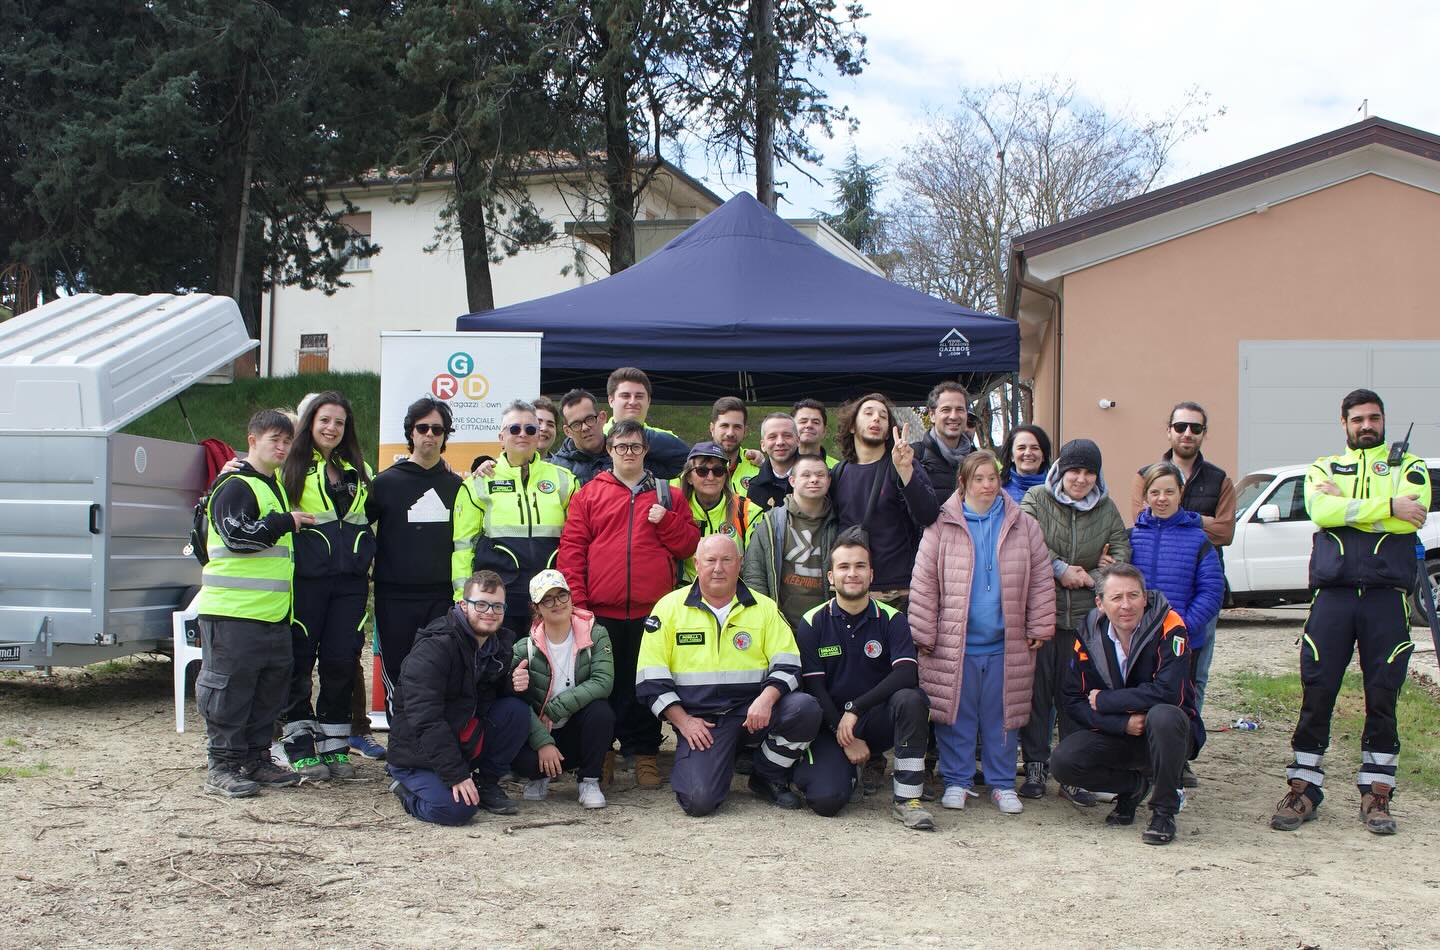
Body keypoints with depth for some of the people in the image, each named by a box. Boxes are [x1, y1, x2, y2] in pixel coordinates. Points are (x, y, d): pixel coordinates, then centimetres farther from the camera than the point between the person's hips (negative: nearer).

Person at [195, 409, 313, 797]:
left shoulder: (275, 486, 22)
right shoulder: (234, 486, -8)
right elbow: (236, 535, -21)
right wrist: (285, 522, -14)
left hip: (273, 612, 9)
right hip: (233, 610, -9)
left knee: (271, 689, 11)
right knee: (229, 689, -4)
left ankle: (256, 759, 20)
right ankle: (222, 766, 1)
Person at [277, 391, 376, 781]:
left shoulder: (359, 469, 17)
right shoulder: (291, 467, 1)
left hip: (350, 580, 4)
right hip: (306, 577, -4)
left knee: (342, 661, 4)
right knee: (299, 661, 2)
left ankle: (335, 746, 14)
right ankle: (300, 748, 10)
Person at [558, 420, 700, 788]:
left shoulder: (668, 496, 12)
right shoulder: (589, 495, 8)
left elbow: (689, 545, 10)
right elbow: (572, 548, 3)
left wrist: (666, 520, -7)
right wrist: (576, 601, -5)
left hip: (652, 609, 0)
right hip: (602, 609, 0)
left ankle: (645, 752, 15)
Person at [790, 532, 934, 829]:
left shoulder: (892, 620, -1)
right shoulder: (812, 623, -2)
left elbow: (906, 674, -17)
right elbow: (814, 688, -5)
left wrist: (855, 709, -23)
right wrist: (844, 736, -13)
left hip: (877, 722, 1)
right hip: (830, 725, -1)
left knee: (910, 698, -31)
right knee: (826, 799, -25)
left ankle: (907, 798, -21)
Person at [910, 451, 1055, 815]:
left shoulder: (1023, 526, 5)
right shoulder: (942, 526, -2)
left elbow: (1040, 582, 8)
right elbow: (923, 584, -2)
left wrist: (1038, 630, 3)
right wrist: (924, 635, -4)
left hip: (1005, 646, 2)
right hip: (954, 645, -1)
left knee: (1001, 717, 9)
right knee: (956, 716, 5)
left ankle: (1002, 783, 21)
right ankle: (956, 781, 19)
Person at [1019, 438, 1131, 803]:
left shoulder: (1107, 509, 10)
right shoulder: (1036, 499, 2)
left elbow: (1122, 554, 3)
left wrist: (1090, 578, -13)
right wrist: (1060, 568, -14)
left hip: (1084, 616, 2)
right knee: (1037, 690, 2)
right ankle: (1035, 768, 12)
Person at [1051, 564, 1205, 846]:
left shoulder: (1169, 627, -18)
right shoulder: (1089, 637, -6)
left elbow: (1169, 692, -30)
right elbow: (1074, 703, -5)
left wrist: (1104, 701, -20)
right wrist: (1122, 723, -22)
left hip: (1164, 734, -4)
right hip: (1115, 735, 4)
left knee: (1163, 716, -37)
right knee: (1063, 761, -20)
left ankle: (1164, 811, -16)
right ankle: (1134, 785, 10)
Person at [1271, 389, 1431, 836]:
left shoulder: (1408, 467, 12)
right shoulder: (1324, 467, 15)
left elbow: (1411, 517, -9)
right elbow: (1320, 511, -8)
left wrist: (1343, 504, -7)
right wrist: (1387, 507, -10)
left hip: (1387, 596, -1)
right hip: (1333, 593, 1)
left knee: (1382, 698, 2)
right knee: (1316, 694, -1)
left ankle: (1376, 793, 10)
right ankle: (1304, 788, 7)